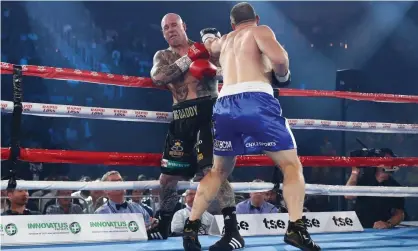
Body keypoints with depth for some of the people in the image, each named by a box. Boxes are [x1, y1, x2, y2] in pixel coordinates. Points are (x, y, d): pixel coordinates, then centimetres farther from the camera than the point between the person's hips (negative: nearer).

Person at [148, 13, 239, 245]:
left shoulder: (205, 49, 10)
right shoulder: (163, 56, 15)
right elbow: (157, 77, -7)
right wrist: (188, 59, -9)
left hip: (208, 111, -4)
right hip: (181, 117, 4)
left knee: (213, 169, -18)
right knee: (169, 174, 9)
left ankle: (232, 228, -18)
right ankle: (163, 224, 30)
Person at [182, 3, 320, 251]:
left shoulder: (225, 40, 29)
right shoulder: (260, 31, 10)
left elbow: (209, 45, 53)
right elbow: (278, 57, -9)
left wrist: (210, 35, 73)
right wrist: (282, 75, 10)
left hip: (225, 105, 6)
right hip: (255, 101, -5)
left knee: (219, 170, 23)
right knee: (291, 164, 3)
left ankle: (191, 226, 17)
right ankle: (296, 227, -13)